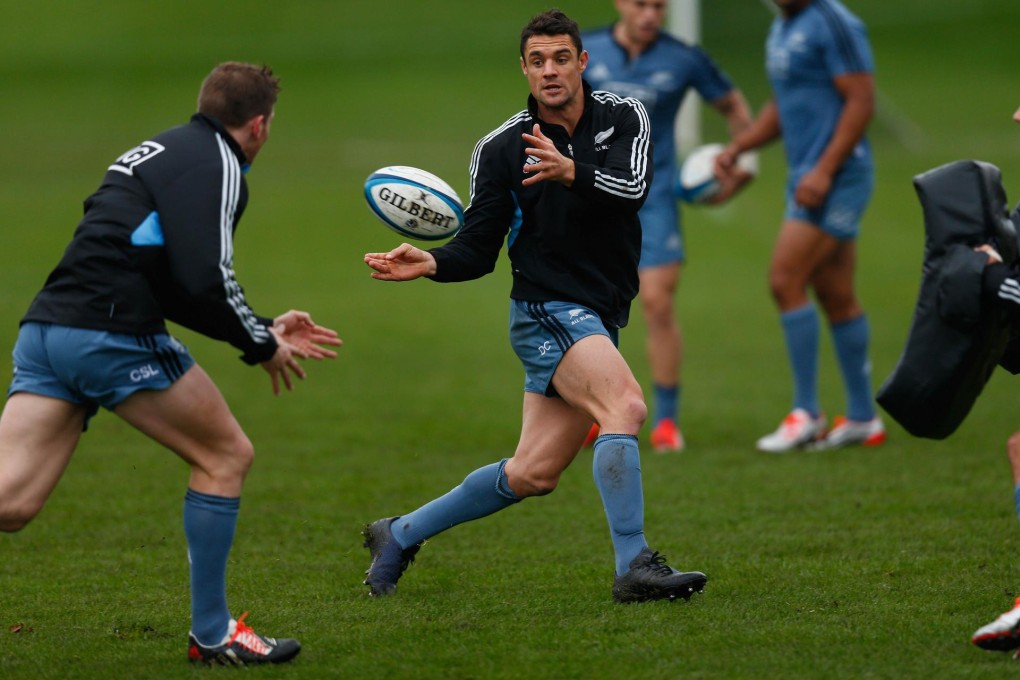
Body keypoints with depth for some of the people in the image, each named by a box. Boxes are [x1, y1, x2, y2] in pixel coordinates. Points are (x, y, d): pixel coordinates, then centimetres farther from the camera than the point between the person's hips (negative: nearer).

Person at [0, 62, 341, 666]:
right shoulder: (215, 164, -2)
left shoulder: (164, 151, 27)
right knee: (225, 456, 12)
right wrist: (262, 346, 1)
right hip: (115, 337, -8)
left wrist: (262, 329, 36)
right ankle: (212, 633, 17)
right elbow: (205, 280, -15)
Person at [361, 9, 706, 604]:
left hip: (598, 320, 4)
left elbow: (633, 187, -19)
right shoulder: (501, 149, -3)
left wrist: (572, 172, -38)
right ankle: (635, 566, -31)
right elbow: (479, 249, 1)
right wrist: (430, 263, -19)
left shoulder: (624, 118, 1)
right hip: (547, 311, -4)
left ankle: (401, 534, 23)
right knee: (626, 405, -29)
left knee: (532, 475, 5)